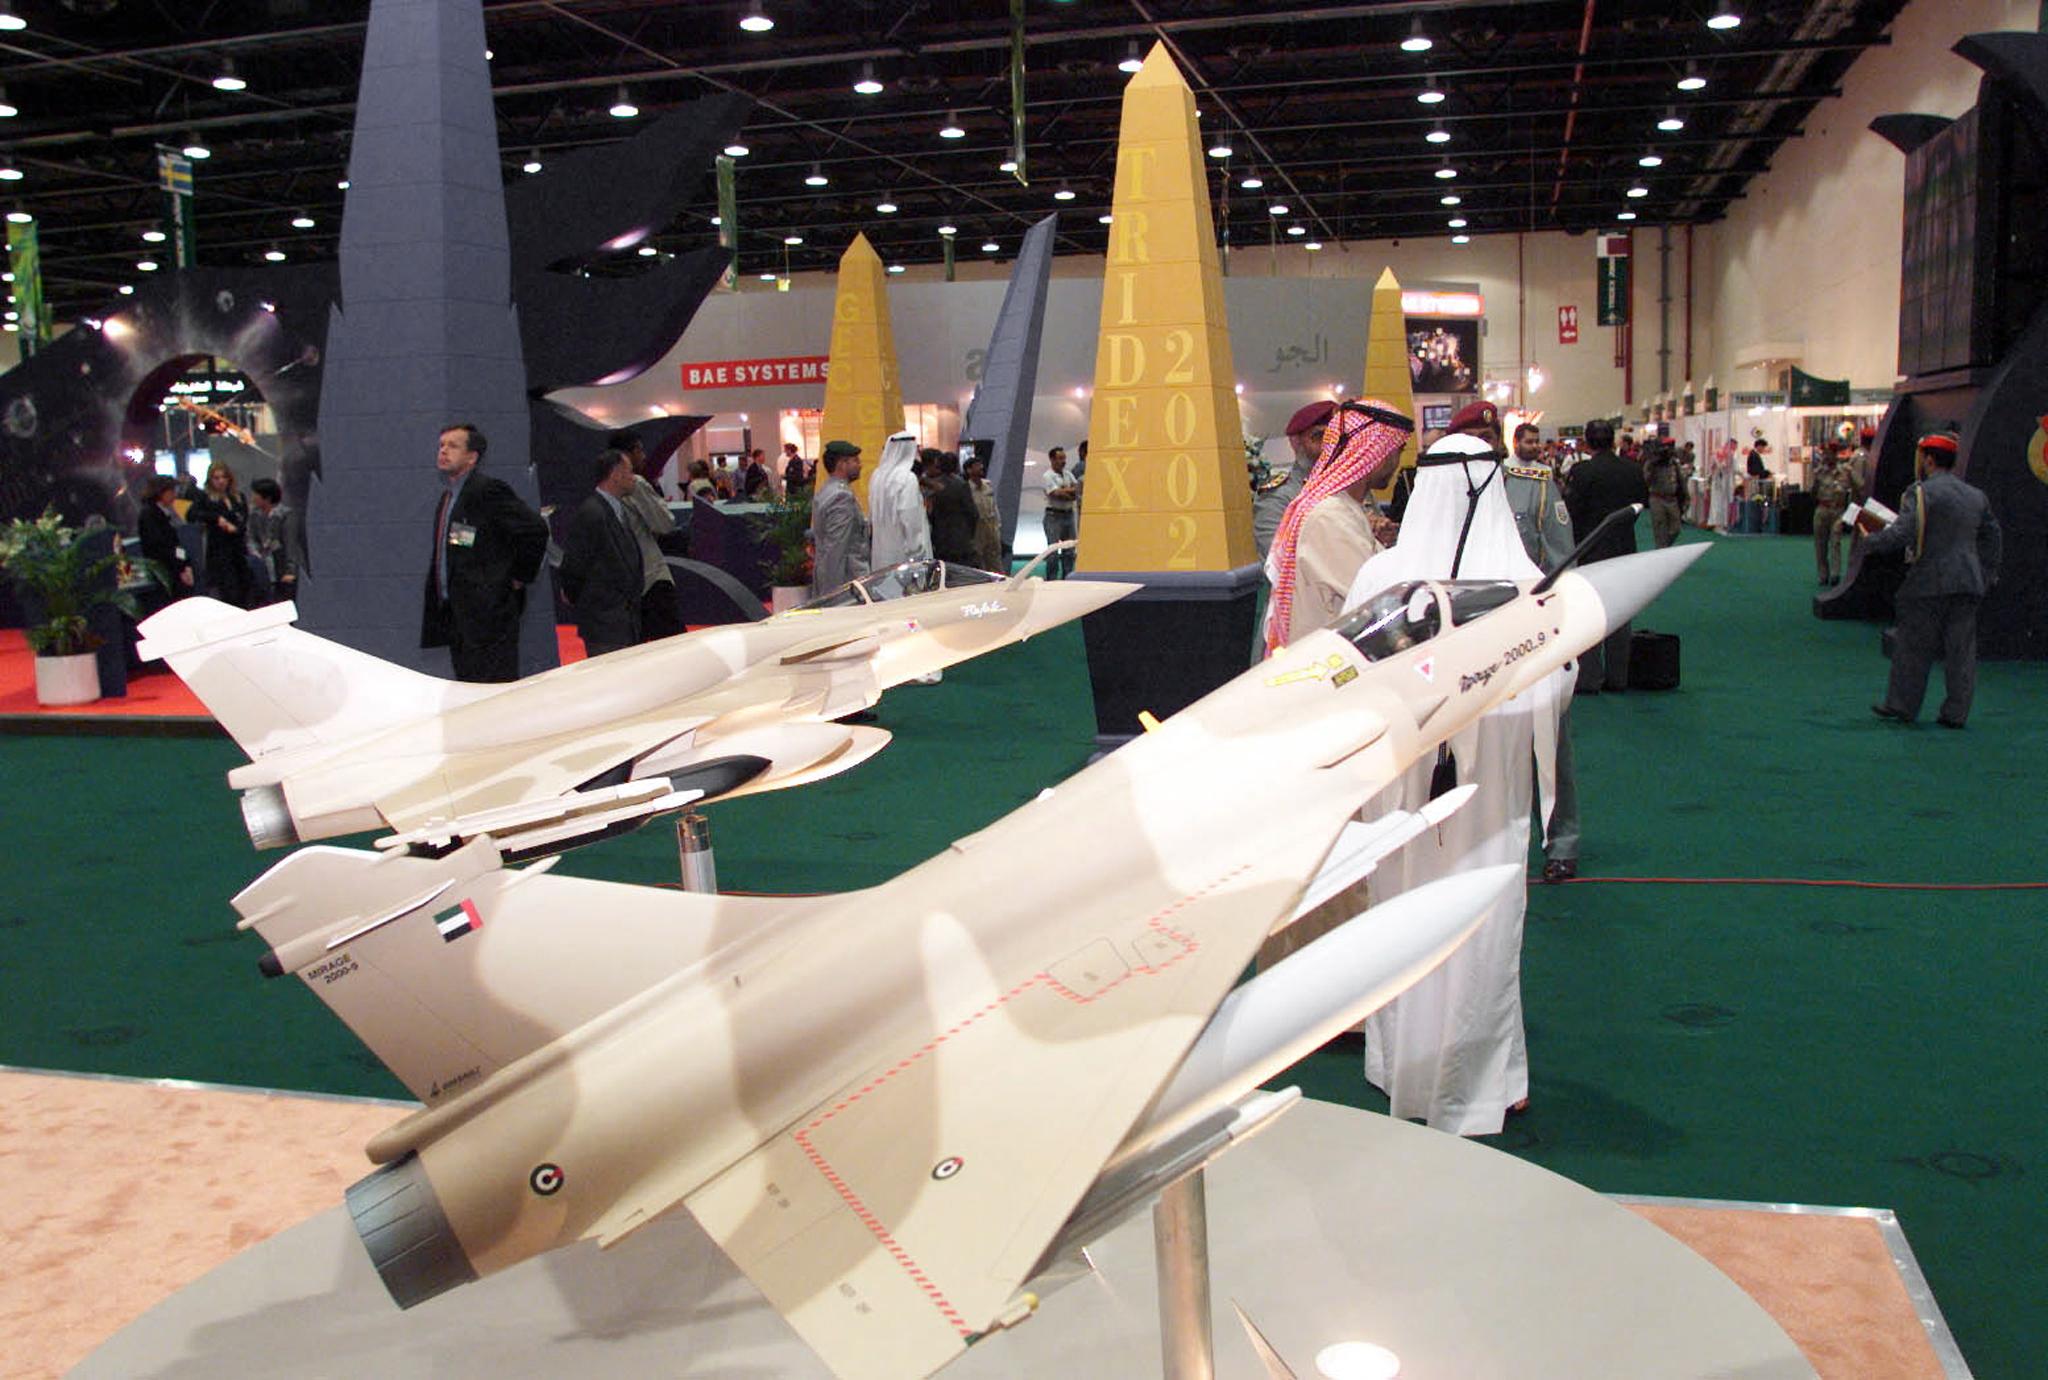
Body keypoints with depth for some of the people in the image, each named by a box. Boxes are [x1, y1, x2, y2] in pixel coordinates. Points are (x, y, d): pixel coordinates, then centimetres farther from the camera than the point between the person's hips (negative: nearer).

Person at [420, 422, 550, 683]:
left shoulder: (488, 490, -12)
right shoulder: (448, 495, 17)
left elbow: (535, 529, -19)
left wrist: (520, 577, -11)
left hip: (487, 612, -10)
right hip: (457, 613, 10)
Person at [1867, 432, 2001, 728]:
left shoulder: (1921, 493, -8)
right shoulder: (1977, 496, 14)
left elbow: (1901, 534, -18)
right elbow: (1992, 540, 18)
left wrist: (1871, 543, -3)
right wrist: (1987, 576, 24)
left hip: (1930, 583, -6)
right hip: (1969, 584, 6)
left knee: (1913, 646, 4)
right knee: (1961, 649, 6)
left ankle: (1901, 706, 12)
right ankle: (1956, 712, 8)